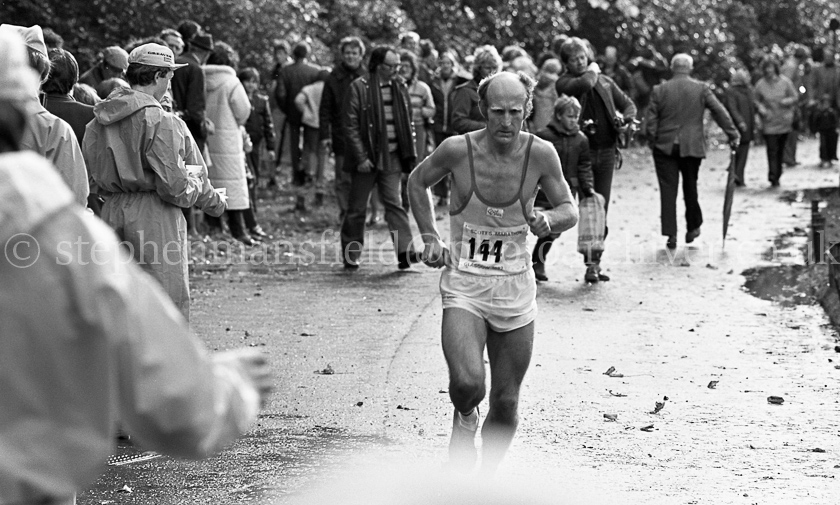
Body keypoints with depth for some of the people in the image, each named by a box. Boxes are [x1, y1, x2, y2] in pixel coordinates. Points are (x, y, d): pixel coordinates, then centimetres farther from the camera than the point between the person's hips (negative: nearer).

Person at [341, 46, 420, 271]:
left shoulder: (399, 88, 8)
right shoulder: (359, 87, -7)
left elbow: (407, 124, 15)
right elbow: (350, 126, -9)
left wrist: (409, 154, 7)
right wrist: (361, 157, -14)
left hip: (391, 157, 3)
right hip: (366, 159, -3)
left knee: (394, 203, -5)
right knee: (357, 208, 5)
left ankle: (405, 251, -12)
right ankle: (351, 257, 15)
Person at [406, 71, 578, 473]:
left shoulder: (540, 154, -8)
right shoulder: (458, 150, -11)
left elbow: (570, 210, 4)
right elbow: (417, 183, 9)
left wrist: (547, 221, -19)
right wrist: (430, 238, 1)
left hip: (515, 289, 2)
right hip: (463, 287, -2)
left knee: (506, 403, 7)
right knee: (468, 383, -25)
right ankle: (464, 419, 10)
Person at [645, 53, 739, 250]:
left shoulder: (659, 90, -2)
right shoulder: (701, 89, -2)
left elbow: (651, 121, -3)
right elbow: (720, 112, -4)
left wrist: (653, 142, 9)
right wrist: (733, 135, 2)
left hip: (665, 147, -1)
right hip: (692, 146, 1)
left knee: (668, 189, 0)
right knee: (690, 187, 17)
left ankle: (671, 234, -5)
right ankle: (693, 227, 26)